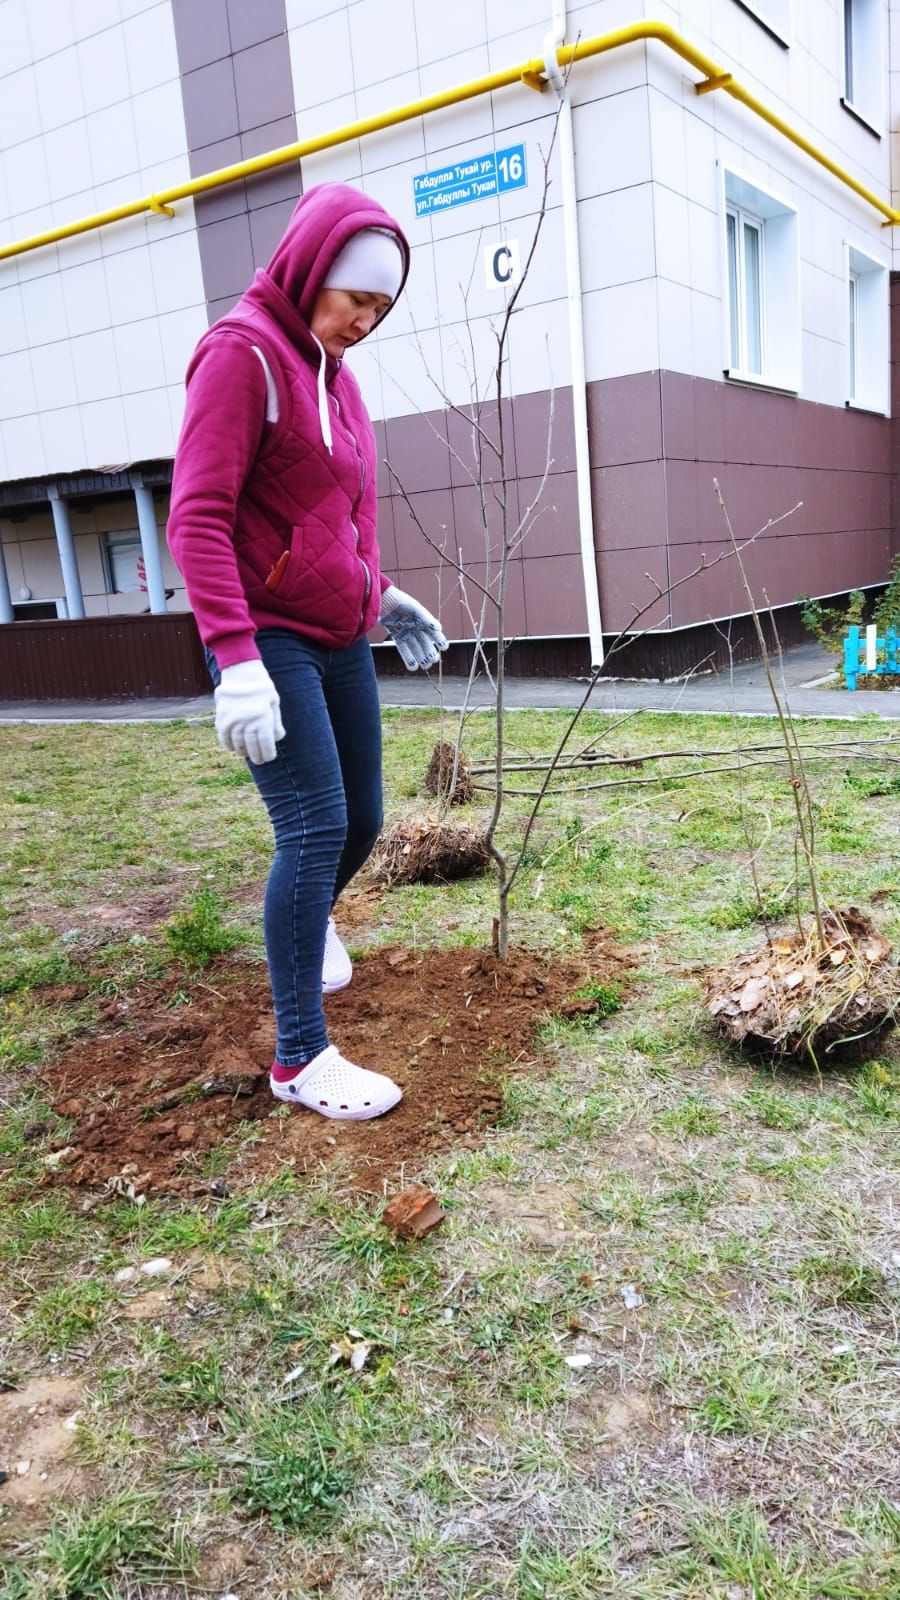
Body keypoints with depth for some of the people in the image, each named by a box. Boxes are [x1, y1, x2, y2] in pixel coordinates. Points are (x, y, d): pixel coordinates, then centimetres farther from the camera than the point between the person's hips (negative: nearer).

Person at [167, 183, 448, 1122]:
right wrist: (236, 657, -25)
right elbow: (196, 517, -17)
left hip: (341, 640, 8)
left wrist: (383, 595, 14)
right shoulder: (242, 353, -9)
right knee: (315, 828, -12)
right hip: (270, 640, -8)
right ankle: (299, 1059, -1)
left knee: (360, 820, 11)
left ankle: (311, 921, 44)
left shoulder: (333, 370, 15)